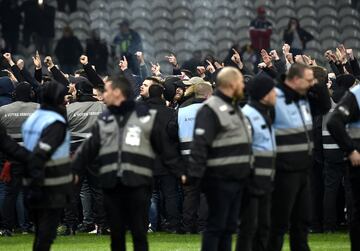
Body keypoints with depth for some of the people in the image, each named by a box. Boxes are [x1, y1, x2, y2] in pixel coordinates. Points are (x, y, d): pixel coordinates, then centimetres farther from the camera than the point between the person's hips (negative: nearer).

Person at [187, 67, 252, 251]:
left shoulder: (234, 108, 18)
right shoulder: (210, 109, -13)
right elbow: (200, 144, -21)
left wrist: (247, 170, 22)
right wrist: (194, 174, -28)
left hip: (237, 178, 9)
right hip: (220, 179, -9)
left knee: (229, 225, 11)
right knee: (216, 225, -5)